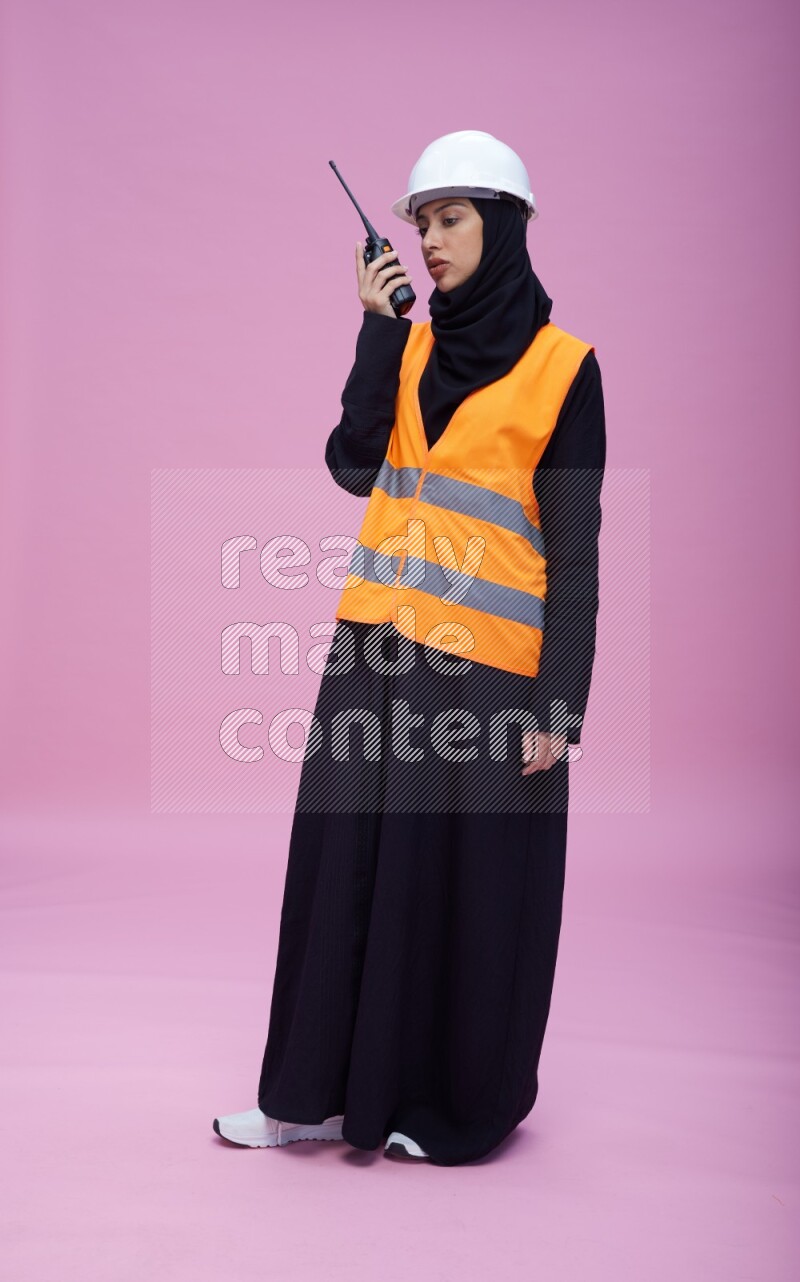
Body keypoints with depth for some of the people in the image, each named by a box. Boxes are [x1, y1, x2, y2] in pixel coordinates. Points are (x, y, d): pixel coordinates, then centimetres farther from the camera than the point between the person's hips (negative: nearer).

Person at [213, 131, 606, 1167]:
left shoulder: (561, 366, -3)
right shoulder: (411, 345, 12)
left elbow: (573, 547, -5)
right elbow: (353, 465, -3)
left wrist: (559, 702, -10)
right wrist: (378, 326, -7)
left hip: (487, 665, -5)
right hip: (377, 653, 5)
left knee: (468, 882, 5)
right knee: (348, 862, 9)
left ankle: (458, 1103, 24)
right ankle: (321, 1091, 23)